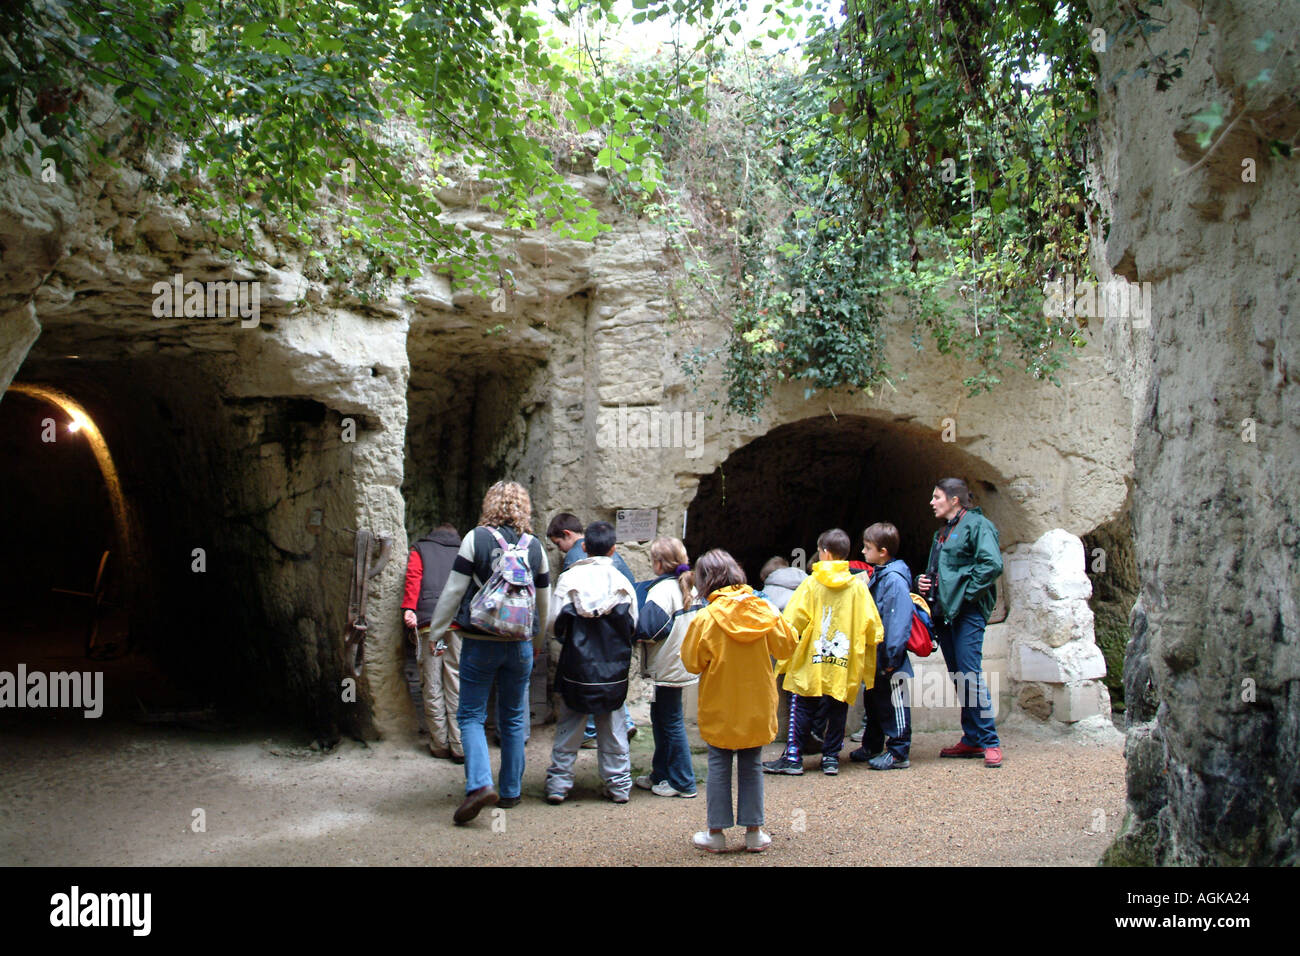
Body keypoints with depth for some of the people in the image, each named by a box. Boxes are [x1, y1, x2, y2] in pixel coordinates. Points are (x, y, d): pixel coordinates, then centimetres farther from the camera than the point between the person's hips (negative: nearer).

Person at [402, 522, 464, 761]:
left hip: (428, 623, -1)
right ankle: (460, 746, -5)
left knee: (432, 686, 3)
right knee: (457, 685, -1)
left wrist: (409, 609, -9)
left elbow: (413, 579, 1)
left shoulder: (420, 550, 19)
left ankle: (440, 745, 4)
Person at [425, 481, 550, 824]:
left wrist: (436, 630, 4)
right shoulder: (535, 546, 4)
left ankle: (480, 784, -15)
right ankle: (511, 791, 20)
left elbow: (453, 591, -7)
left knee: (471, 715, 4)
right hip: (520, 643, 3)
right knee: (513, 719, 14)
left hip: (480, 642, -3)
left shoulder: (476, 538, -7)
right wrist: (538, 641, 27)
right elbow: (545, 602, 12)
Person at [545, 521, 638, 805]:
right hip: (613, 672, 1)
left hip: (576, 668, -1)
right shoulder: (623, 583, -3)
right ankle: (619, 785, 16)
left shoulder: (569, 579, -7)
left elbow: (557, 624, -7)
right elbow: (633, 629, 4)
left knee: (568, 727, 9)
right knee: (612, 728, 11)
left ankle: (558, 783, 11)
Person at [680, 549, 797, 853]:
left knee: (719, 767, 8)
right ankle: (754, 831, 17)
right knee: (752, 767, 12)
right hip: (756, 705, 3)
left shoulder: (705, 619, -16)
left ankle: (716, 832, 13)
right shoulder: (763, 610, -7)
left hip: (720, 707, -2)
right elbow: (786, 645, 3)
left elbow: (692, 662, -10)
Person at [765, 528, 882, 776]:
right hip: (845, 664, 2)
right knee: (838, 709, 12)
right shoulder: (858, 586, 1)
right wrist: (864, 653, 19)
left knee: (802, 708, 6)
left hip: (810, 663, -2)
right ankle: (831, 757, 13)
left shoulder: (811, 584, -5)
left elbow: (792, 621, -8)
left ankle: (793, 756, 6)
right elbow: (871, 625, 3)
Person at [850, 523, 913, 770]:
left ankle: (898, 753, 7)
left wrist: (892, 656, -24)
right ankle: (872, 747, 31)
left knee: (893, 705, -1)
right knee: (872, 702, 19)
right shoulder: (877, 576, 12)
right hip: (876, 657, 10)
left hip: (889, 659, -10)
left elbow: (900, 619, -23)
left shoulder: (894, 579, -18)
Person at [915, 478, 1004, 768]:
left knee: (970, 675, -12)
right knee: (959, 678, 10)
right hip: (944, 612, 9)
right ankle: (972, 740, 15)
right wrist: (923, 581, 11)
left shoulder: (977, 525, -6)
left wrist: (967, 593, -17)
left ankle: (990, 742, -7)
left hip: (967, 612, -9)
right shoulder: (942, 532, 21)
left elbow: (992, 564, -19)